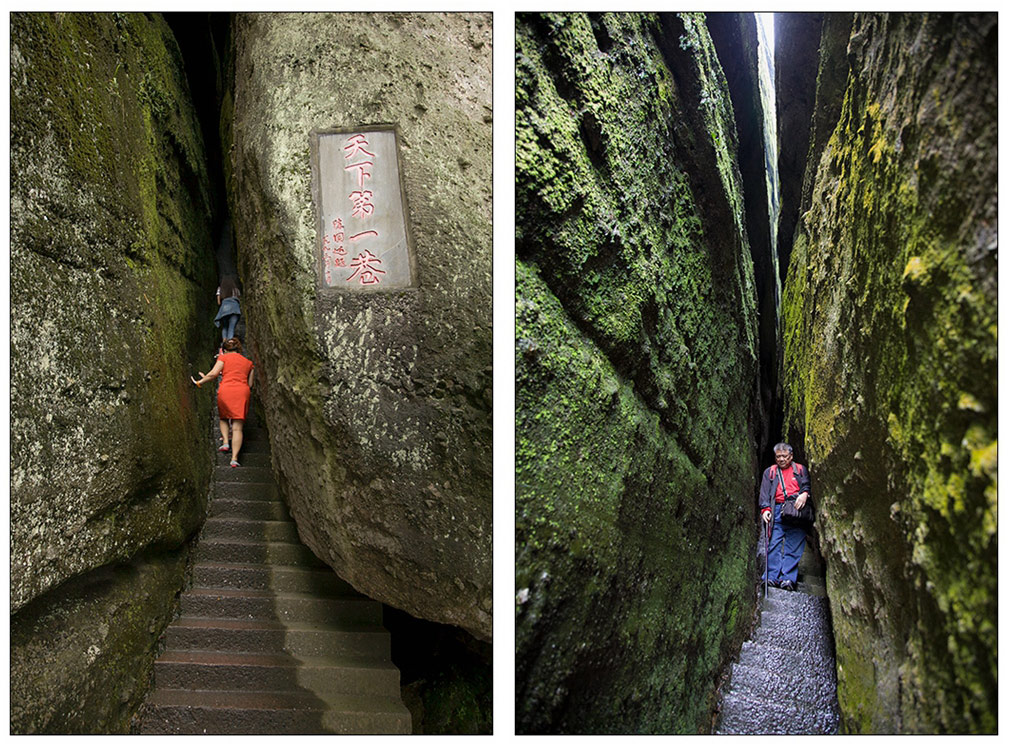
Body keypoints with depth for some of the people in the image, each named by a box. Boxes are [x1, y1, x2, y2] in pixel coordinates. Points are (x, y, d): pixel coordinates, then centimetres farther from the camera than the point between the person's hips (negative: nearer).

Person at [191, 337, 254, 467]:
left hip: (226, 390, -1)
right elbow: (250, 384, 18)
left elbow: (213, 374, -2)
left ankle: (225, 442, 6)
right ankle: (234, 458, -12)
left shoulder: (223, 357, 11)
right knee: (237, 427, -3)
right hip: (242, 392, 1)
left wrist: (199, 382, 9)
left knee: (223, 417, 26)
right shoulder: (248, 362, 20)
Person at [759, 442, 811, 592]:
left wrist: (805, 494, -16)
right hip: (777, 511, 1)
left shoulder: (801, 470, 21)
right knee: (774, 544, -11)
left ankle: (788, 578, -16)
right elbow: (764, 492, 13)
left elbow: (807, 485, 7)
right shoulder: (769, 472, 23)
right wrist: (765, 509, -3)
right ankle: (772, 577, -15)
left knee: (794, 546, -10)